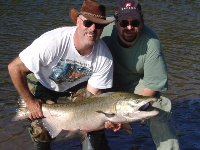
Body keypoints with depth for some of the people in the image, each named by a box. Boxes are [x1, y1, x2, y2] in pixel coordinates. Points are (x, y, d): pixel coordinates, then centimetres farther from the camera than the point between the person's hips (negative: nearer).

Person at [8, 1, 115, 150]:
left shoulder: (105, 58, -27)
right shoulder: (52, 42, -39)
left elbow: (92, 96, -18)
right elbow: (15, 68, -29)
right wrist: (30, 102, -23)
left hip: (78, 83, 3)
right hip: (43, 82, -2)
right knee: (42, 129, -12)